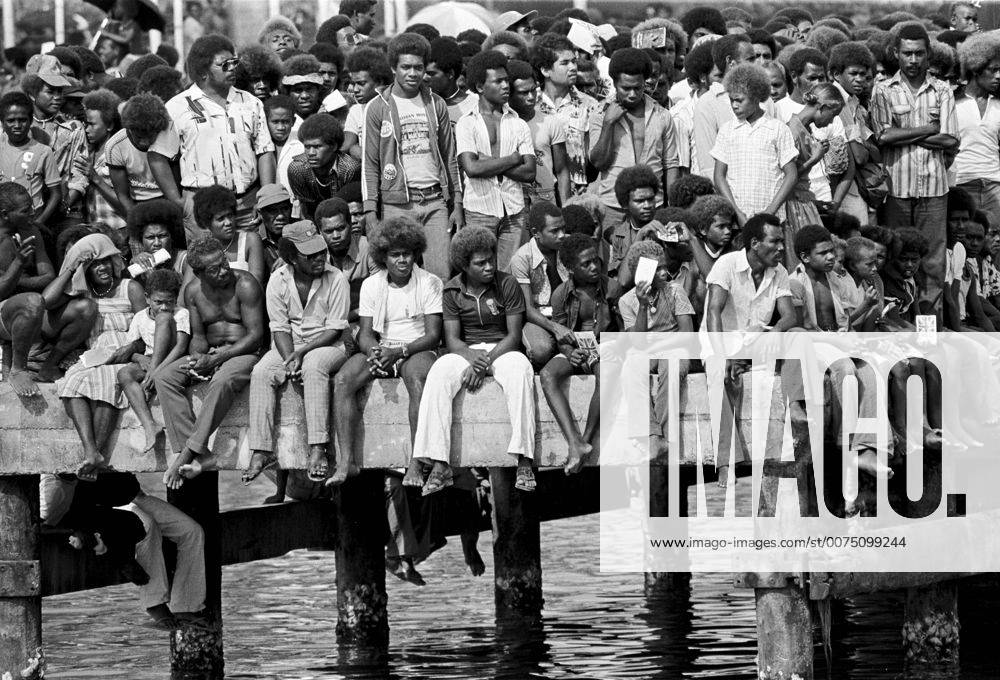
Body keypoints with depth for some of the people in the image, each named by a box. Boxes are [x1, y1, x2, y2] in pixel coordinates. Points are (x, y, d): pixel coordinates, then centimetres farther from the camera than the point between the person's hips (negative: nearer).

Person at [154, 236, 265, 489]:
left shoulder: (245, 285, -12)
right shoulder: (193, 291, 5)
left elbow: (256, 335, -15)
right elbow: (198, 336, 9)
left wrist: (215, 360, -22)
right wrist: (198, 357, -16)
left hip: (244, 352, -6)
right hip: (210, 353, 6)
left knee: (222, 381, -39)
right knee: (163, 377, -18)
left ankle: (187, 454, -39)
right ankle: (194, 457, -32)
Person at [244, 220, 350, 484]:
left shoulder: (336, 279, -11)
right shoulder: (278, 281, -3)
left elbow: (335, 329, -11)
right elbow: (280, 328, -2)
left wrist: (302, 353, -21)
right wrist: (289, 360, -20)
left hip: (328, 344, -3)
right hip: (290, 345, 3)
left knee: (314, 366, -37)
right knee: (261, 373, -25)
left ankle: (318, 450, -41)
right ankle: (261, 450, -26)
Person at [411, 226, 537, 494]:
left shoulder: (507, 285, -3)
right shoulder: (452, 291, 3)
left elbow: (514, 336, -7)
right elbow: (452, 339, -2)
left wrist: (485, 362, -21)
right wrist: (472, 357, -25)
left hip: (502, 349, -1)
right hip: (465, 351, 1)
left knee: (520, 371, -37)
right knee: (438, 374, -32)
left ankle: (524, 462, -42)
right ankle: (439, 467, -41)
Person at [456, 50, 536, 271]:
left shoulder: (519, 125, 11)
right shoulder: (466, 124, 2)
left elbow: (529, 173, 0)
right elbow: (472, 168, -13)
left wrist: (490, 163, -8)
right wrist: (513, 159, -6)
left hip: (514, 210, 3)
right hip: (480, 210, -3)